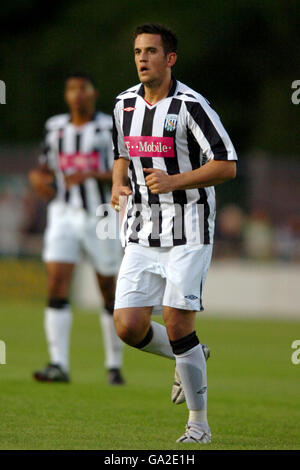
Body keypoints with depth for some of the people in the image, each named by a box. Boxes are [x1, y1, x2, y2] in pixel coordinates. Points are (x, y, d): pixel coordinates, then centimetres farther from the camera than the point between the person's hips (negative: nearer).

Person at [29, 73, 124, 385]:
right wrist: (38, 176, -2)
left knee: (109, 292, 6)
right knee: (57, 286, -13)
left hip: (100, 218, -2)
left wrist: (92, 175, -26)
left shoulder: (110, 129, -5)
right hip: (64, 215, 3)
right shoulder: (55, 128, 7)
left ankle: (114, 365, 21)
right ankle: (59, 365, -17)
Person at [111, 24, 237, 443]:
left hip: (187, 232, -6)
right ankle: (189, 361, 27)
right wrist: (118, 185, 3)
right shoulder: (125, 104, 9)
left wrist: (174, 180, -23)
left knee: (178, 326, -10)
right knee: (128, 326, -4)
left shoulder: (191, 105, -11)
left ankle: (199, 424, 6)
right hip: (141, 233, 6)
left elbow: (227, 167, -12)